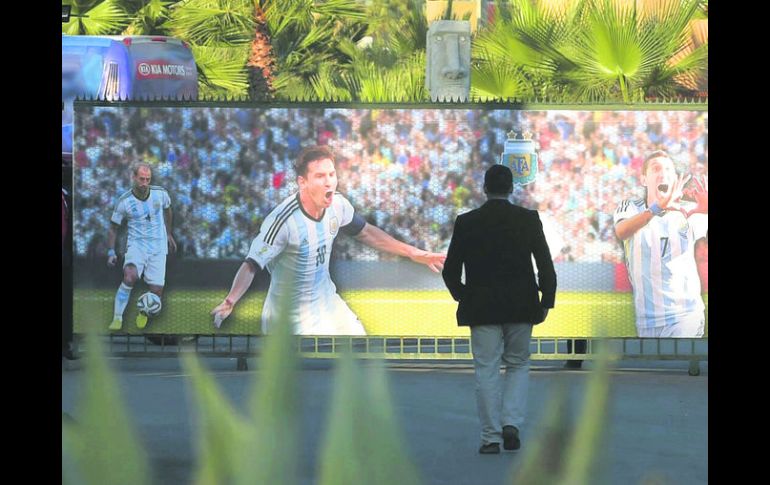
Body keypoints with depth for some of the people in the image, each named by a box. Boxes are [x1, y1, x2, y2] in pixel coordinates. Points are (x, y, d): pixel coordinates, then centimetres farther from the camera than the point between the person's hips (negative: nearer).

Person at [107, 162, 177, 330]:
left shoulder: (160, 193, -3)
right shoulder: (124, 201, -8)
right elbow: (113, 228, 4)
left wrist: (169, 235, 27)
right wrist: (111, 252, -5)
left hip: (158, 246, 2)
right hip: (136, 245, -2)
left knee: (156, 292, -7)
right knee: (130, 276, -32)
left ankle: (143, 315, 28)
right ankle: (117, 319, -23)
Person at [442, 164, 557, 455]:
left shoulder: (466, 223, -3)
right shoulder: (528, 220, -3)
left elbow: (450, 271, 0)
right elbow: (546, 266, -5)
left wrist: (462, 297, 16)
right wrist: (546, 302, 5)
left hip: (481, 309, -1)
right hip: (521, 308, 1)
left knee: (487, 370, 4)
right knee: (518, 365, 15)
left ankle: (491, 437, 2)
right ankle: (511, 423, -2)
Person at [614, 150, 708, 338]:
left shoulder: (688, 211, 0)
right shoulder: (630, 207, 1)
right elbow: (621, 231, -22)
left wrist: (707, 211, -40)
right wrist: (658, 208, -40)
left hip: (685, 314, -2)